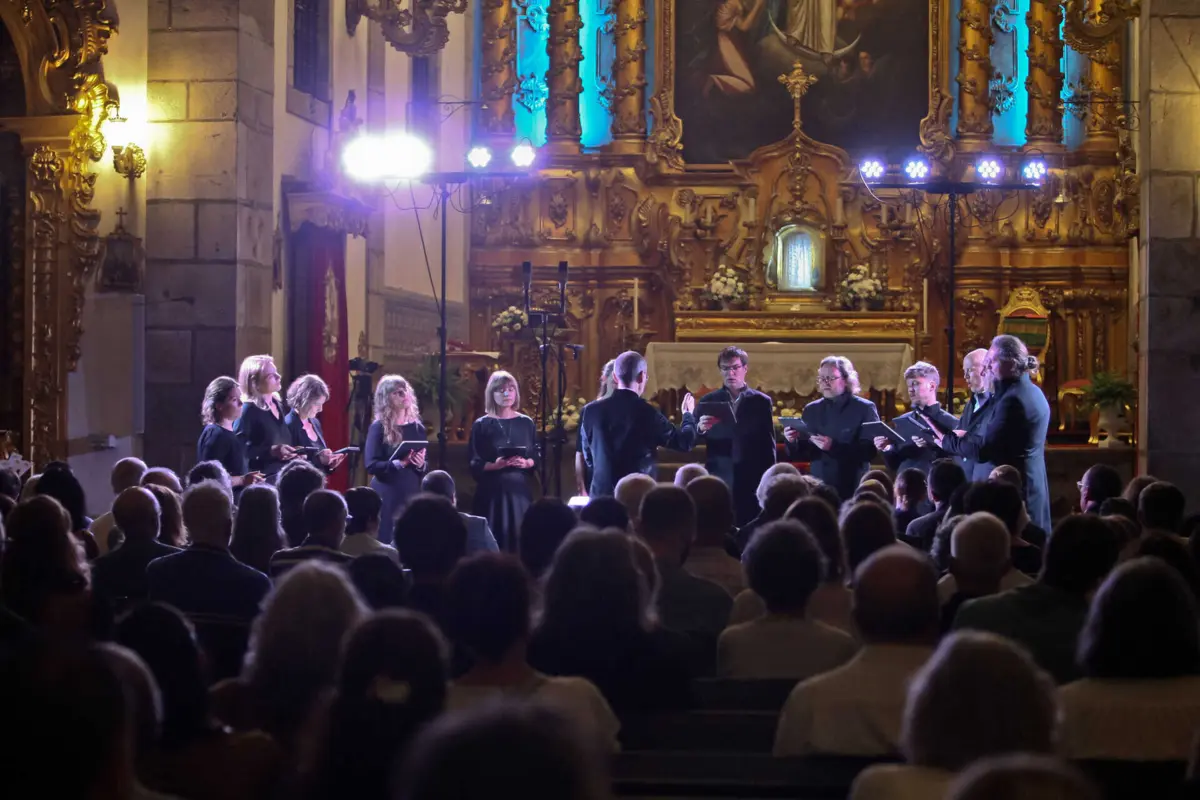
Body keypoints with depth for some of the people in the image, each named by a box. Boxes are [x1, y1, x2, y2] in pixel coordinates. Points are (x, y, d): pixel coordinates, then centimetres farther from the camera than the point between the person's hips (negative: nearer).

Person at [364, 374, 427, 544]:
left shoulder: (417, 428, 9)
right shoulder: (379, 428, -4)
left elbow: (426, 467, 14)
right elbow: (371, 465, -12)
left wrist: (421, 465, -9)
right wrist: (399, 463, -24)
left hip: (412, 494, 4)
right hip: (386, 496, -4)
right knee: (386, 542, -4)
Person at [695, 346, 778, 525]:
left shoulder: (761, 401, 7)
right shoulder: (708, 401, 8)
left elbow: (768, 444, 6)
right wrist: (700, 429, -19)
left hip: (752, 481, 0)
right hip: (718, 480, 0)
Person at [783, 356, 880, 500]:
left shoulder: (865, 408, -2)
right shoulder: (811, 410, 11)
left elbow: (870, 450, -13)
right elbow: (803, 454, 11)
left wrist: (834, 446, -24)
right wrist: (793, 442, -11)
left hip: (852, 491, -4)